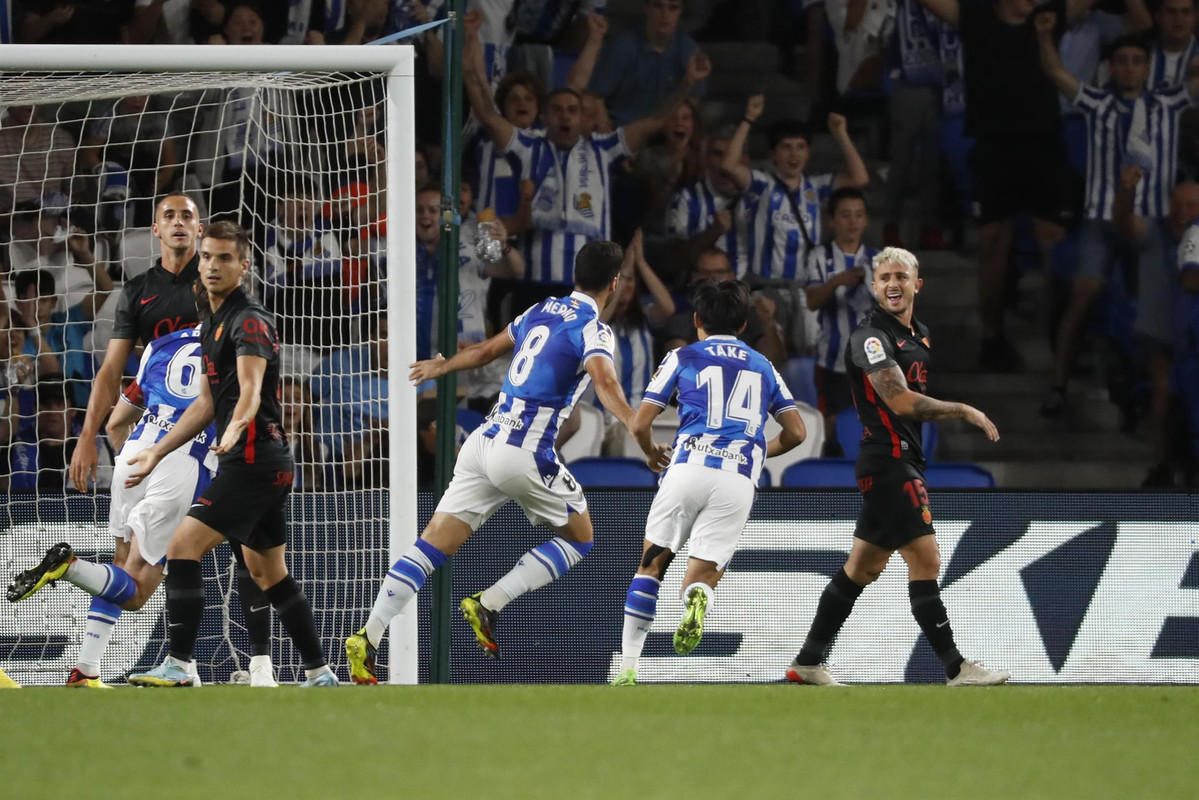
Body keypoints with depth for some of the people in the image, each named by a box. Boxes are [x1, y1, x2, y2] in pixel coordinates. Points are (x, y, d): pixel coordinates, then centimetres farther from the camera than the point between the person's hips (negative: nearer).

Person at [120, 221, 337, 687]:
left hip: (254, 461, -10)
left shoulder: (249, 321, -12)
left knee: (183, 547, -14)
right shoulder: (213, 324, 18)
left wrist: (235, 430, -49)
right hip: (269, 464, 10)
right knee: (268, 573, 15)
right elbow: (206, 404, 27)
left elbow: (251, 389, -29)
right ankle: (319, 673, 18)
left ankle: (178, 666, -17)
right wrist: (157, 453, 28)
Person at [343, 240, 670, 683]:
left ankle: (368, 638, -9)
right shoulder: (593, 329, -5)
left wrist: (439, 367, 47)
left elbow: (485, 351, 29)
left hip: (484, 442, 7)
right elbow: (605, 384, -25)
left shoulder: (540, 312, 16)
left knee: (433, 545, 2)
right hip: (525, 454, -7)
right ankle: (488, 605, 1)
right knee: (579, 539, 14)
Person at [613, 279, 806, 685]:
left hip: (689, 467, -2)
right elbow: (796, 432, 20)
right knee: (703, 576, 6)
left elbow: (640, 426, 10)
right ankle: (698, 599, -33)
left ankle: (628, 670, 2)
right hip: (740, 481, 2)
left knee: (651, 566, 12)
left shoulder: (682, 357, 14)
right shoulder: (764, 367, 23)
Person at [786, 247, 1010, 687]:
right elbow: (902, 401, -23)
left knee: (863, 567, 13)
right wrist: (965, 411, -18)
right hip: (888, 461, -10)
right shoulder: (871, 337, -14)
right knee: (925, 561, -10)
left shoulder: (919, 334, 15)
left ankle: (807, 663, 19)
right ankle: (955, 668, -8)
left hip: (903, 461, 10)